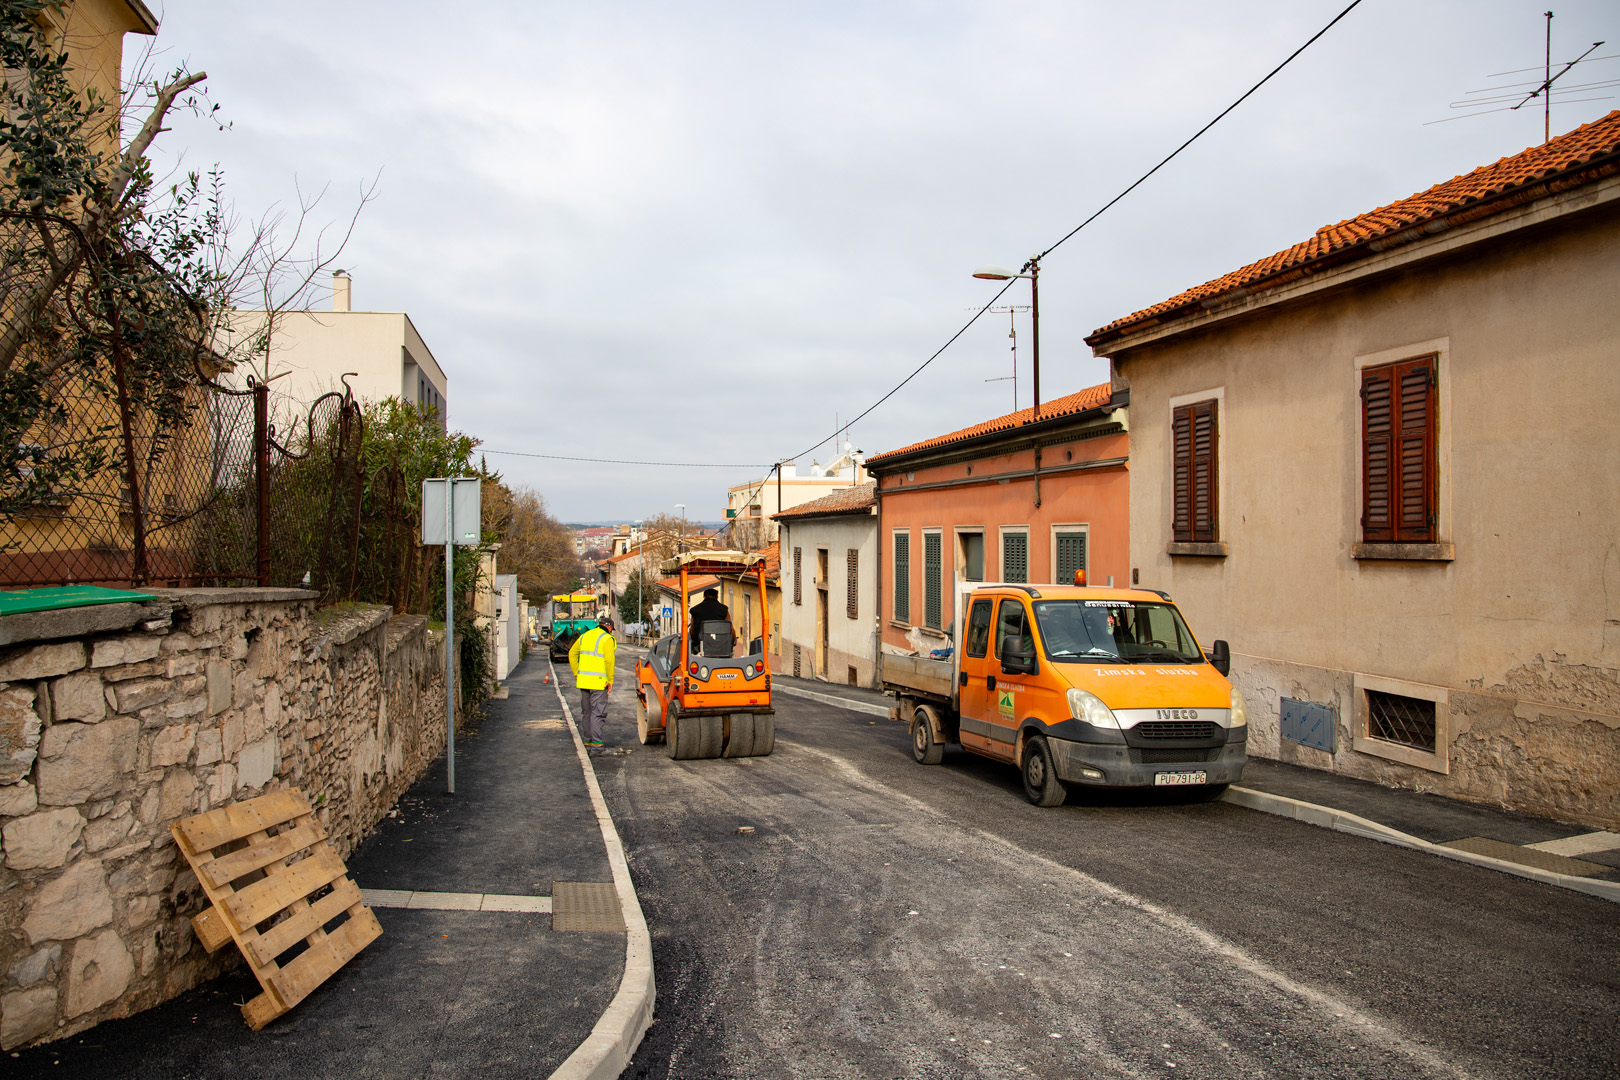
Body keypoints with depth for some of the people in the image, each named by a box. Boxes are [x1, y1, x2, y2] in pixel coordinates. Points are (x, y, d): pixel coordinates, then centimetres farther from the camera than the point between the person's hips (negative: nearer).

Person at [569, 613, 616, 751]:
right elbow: (609, 661, -17)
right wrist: (611, 680, -11)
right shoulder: (607, 639, -8)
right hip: (599, 682, -6)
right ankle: (596, 743, -5)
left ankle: (587, 741, 20)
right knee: (598, 712, -2)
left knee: (586, 712, 15)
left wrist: (576, 674, 17)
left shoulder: (585, 636, 14)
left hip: (583, 680, 6)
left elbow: (572, 654, 16)